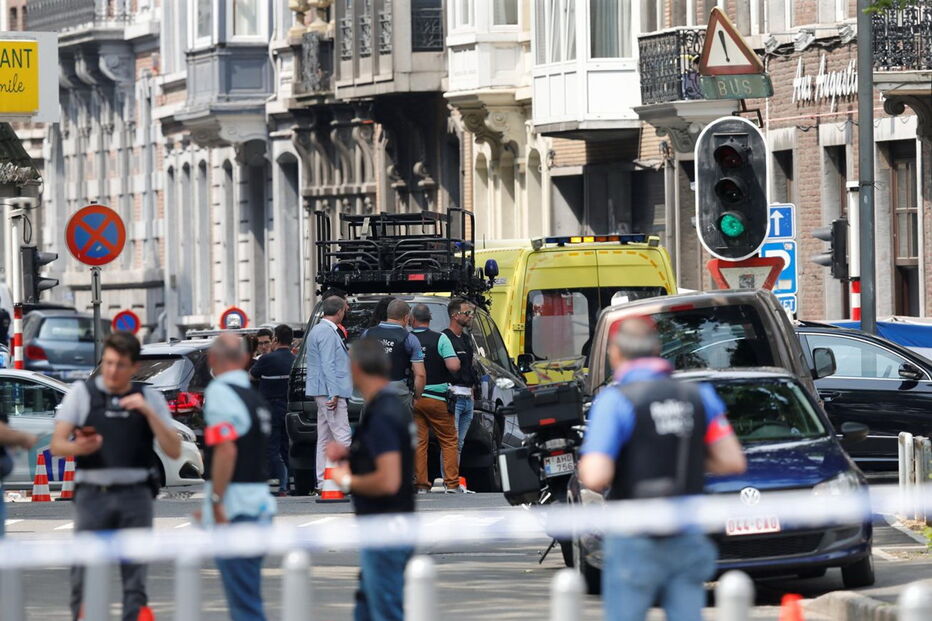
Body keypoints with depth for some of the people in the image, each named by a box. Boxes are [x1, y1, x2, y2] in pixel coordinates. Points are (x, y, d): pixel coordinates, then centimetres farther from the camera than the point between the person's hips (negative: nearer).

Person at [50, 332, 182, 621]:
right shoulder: (82, 393, 6)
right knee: (85, 575, -5)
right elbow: (57, 445, 1)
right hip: (92, 495, -1)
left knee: (135, 576, 0)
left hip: (135, 496, 1)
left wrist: (148, 412, -9)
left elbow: (174, 451, 3)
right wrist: (78, 447, -22)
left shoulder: (149, 398, 9)